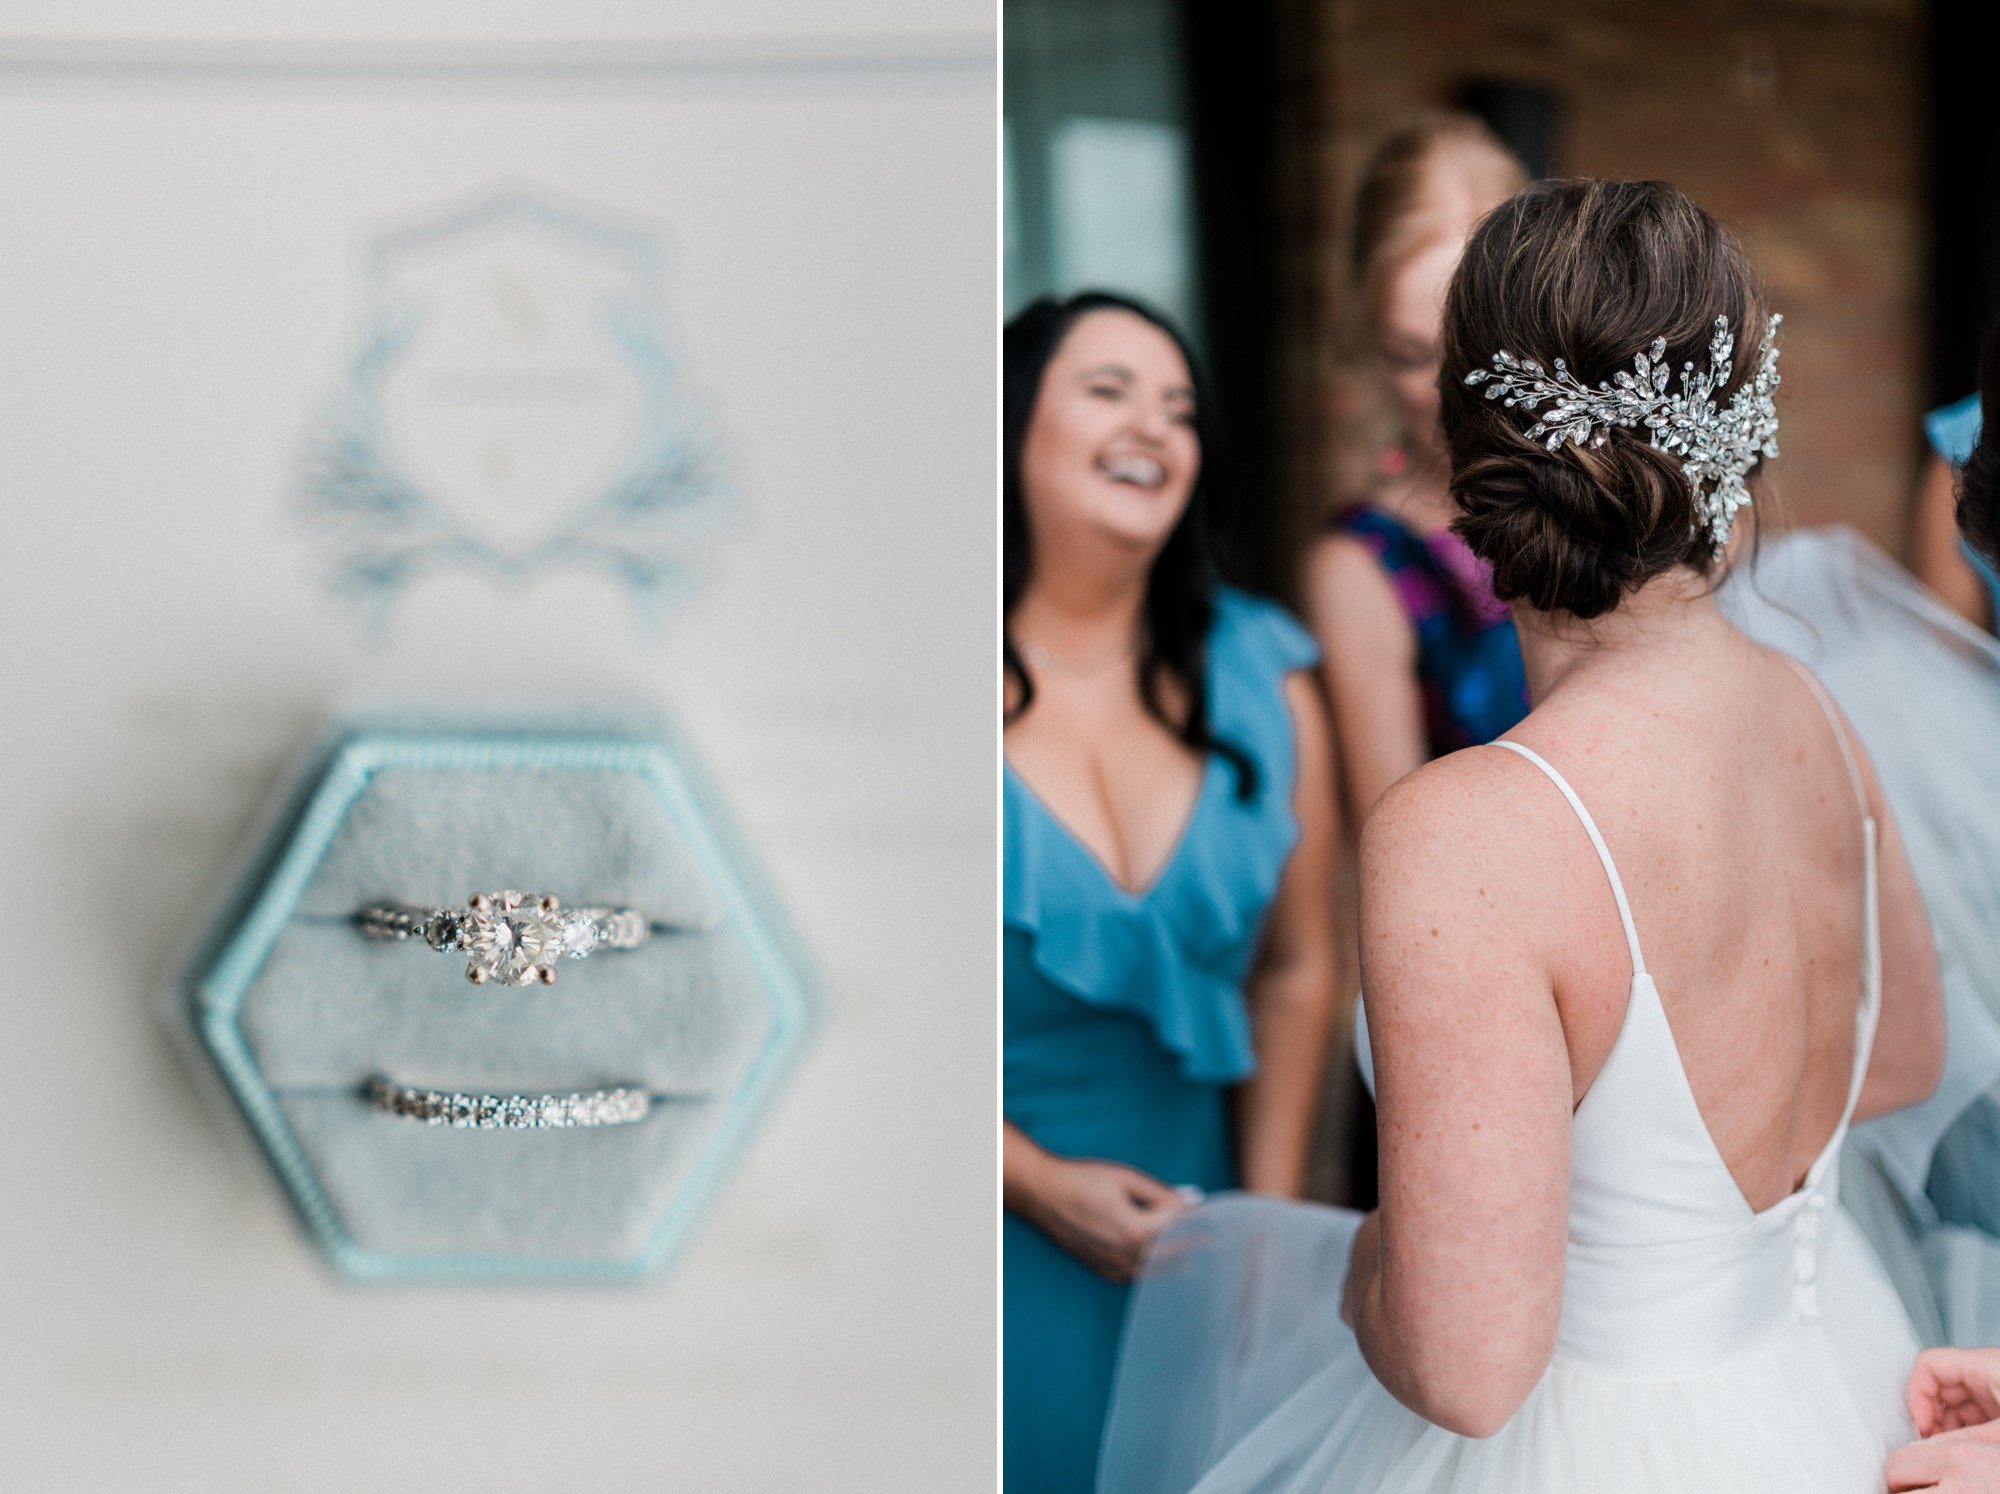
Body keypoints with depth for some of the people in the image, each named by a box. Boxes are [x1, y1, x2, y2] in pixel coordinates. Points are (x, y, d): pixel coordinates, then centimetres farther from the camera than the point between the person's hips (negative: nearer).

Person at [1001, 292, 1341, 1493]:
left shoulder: (1264, 680, 1)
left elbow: (1295, 973, 4)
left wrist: (1269, 1223, 1)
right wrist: (1042, 1183, -12)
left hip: (1189, 1217, 3)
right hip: (1001, 1232, -3)